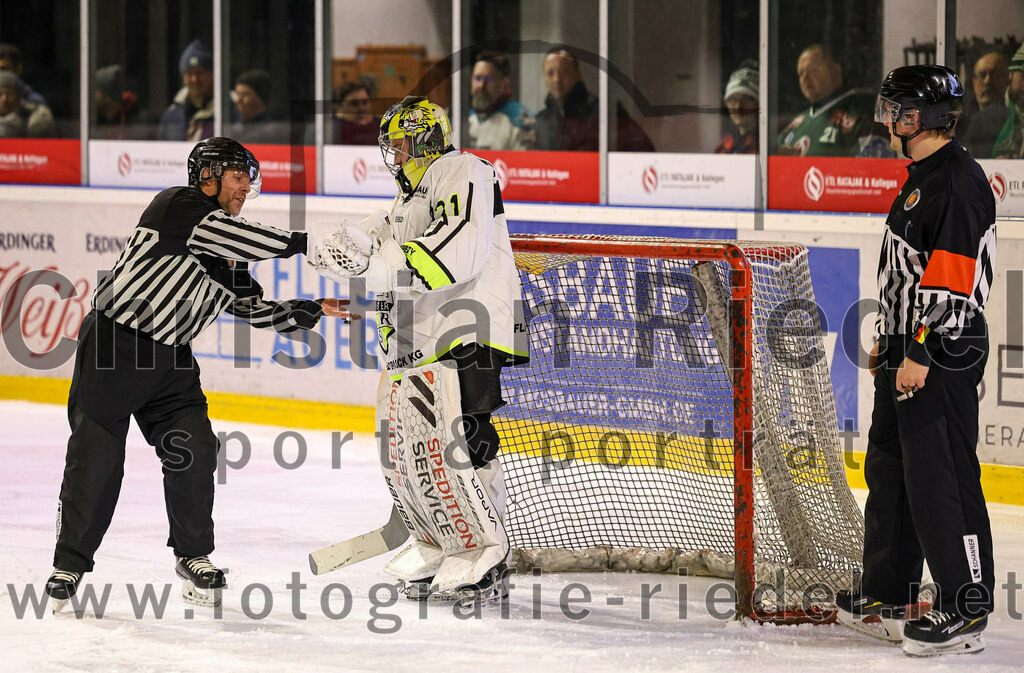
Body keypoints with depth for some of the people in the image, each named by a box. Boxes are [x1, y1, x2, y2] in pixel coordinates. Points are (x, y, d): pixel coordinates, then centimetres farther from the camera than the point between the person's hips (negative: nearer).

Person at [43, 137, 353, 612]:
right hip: (112, 342, -7)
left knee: (194, 448, -5)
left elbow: (255, 309, 15)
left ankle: (194, 555, 11)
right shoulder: (177, 206, -10)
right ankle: (69, 565, 6)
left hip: (170, 360, 7)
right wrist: (300, 243, -30)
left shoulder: (228, 258, 15)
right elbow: (224, 234, -26)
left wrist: (312, 309, 3)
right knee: (97, 457, -5)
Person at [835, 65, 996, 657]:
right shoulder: (923, 177, 16)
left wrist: (920, 353, -24)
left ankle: (966, 612, -6)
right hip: (910, 352, 11)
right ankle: (888, 596, 28)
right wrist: (889, 341, 25)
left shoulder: (959, 181, -17)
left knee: (940, 480, -10)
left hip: (943, 359, -11)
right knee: (890, 469, 17)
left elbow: (951, 277, -23)